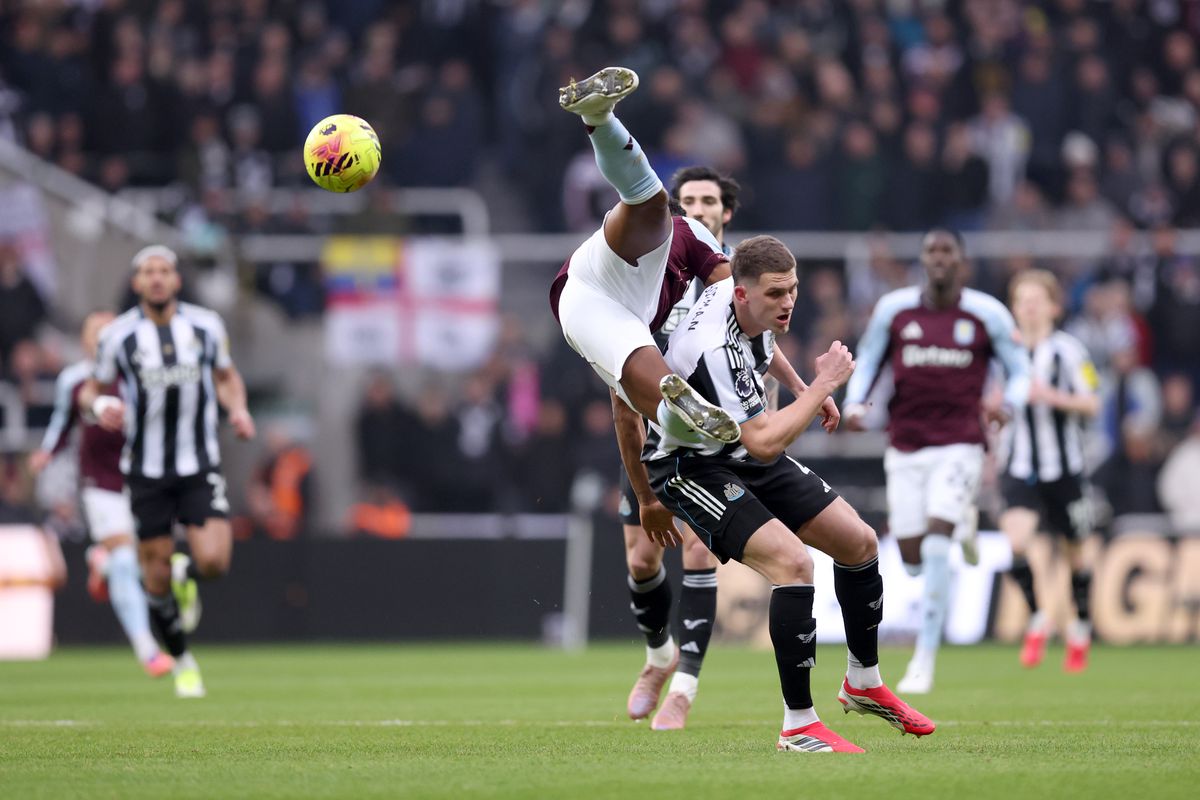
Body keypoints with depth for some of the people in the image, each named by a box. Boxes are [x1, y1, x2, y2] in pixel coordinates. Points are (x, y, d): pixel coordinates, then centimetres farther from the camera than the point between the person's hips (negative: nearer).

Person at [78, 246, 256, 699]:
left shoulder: (206, 326, 2)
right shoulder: (118, 335, -3)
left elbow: (227, 377, 18)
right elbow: (92, 390, 7)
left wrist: (238, 409, -2)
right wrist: (98, 406, -17)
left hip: (200, 466, 1)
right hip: (146, 470, 0)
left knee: (214, 561, -17)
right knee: (156, 577, 1)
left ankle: (186, 576, 21)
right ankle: (182, 662, 23)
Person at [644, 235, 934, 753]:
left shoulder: (743, 298, -8)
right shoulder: (713, 350, -36)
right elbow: (763, 443, -36)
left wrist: (801, 387, 31)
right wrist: (823, 384, -29)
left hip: (744, 454, 9)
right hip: (692, 466, -9)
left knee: (859, 542, 8)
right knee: (792, 562, -28)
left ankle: (864, 684, 28)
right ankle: (799, 727, -19)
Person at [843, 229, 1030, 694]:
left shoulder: (986, 315, -2)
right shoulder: (893, 310, 2)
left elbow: (1019, 370, 7)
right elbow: (866, 363, 13)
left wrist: (1009, 406, -14)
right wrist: (855, 404, -7)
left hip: (959, 443, -3)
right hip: (905, 445, 3)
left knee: (935, 548, -18)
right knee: (913, 561, 3)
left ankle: (924, 661, -10)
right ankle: (962, 523, 41)